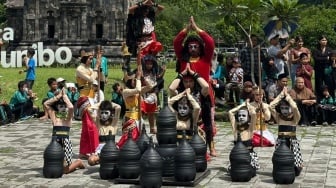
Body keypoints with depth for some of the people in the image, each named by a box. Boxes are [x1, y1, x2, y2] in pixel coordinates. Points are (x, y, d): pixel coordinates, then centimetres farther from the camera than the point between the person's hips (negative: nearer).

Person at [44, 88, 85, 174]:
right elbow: (45, 104, -2)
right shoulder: (54, 116, 8)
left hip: (65, 142, -4)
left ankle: (79, 163, 26)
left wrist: (64, 96, -11)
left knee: (64, 170, -3)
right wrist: (58, 96, -4)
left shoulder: (68, 117, -1)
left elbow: (71, 107, -23)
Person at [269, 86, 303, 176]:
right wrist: (281, 95, -6)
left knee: (296, 171, -8)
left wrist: (287, 96, -11)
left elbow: (294, 107, -22)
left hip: (292, 141, -2)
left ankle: (298, 166, 27)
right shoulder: (279, 118, 6)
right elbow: (271, 106, -8)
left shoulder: (295, 119, -1)